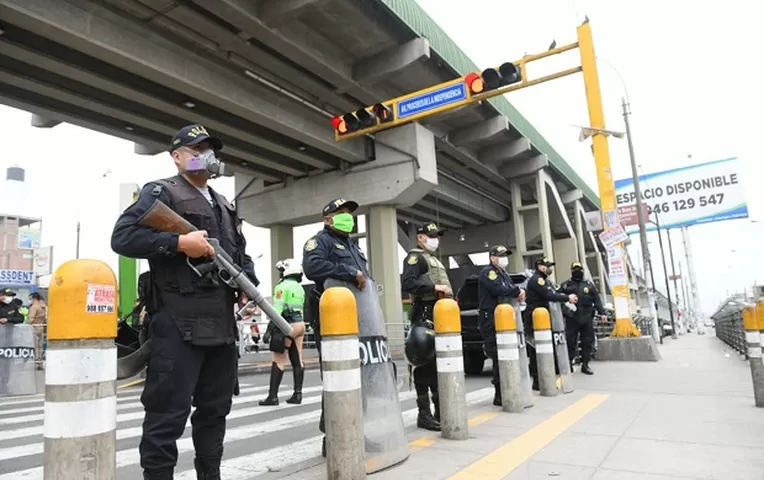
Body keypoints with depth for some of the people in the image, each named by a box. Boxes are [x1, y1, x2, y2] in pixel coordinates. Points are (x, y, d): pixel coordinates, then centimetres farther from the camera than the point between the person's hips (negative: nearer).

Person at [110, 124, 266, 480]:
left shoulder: (225, 206, 22)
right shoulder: (161, 192, 0)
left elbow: (241, 254, 25)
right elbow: (122, 237, -12)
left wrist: (249, 285, 6)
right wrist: (180, 242, -20)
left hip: (221, 323, 8)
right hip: (178, 323, -7)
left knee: (216, 407, 16)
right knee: (168, 413, -4)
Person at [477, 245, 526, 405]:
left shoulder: (504, 274, 23)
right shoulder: (487, 272, -6)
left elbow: (510, 290, 17)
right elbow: (499, 289, -21)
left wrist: (518, 293, -7)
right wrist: (517, 291, -7)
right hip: (490, 321, -9)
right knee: (499, 357, -11)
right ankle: (500, 396, -7)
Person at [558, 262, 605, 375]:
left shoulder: (589, 285, 13)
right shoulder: (565, 285, 5)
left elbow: (597, 300, 10)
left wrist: (602, 312, 3)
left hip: (587, 318, 3)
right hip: (572, 319, -3)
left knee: (588, 342, 7)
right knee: (570, 342, -3)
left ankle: (585, 365, 17)